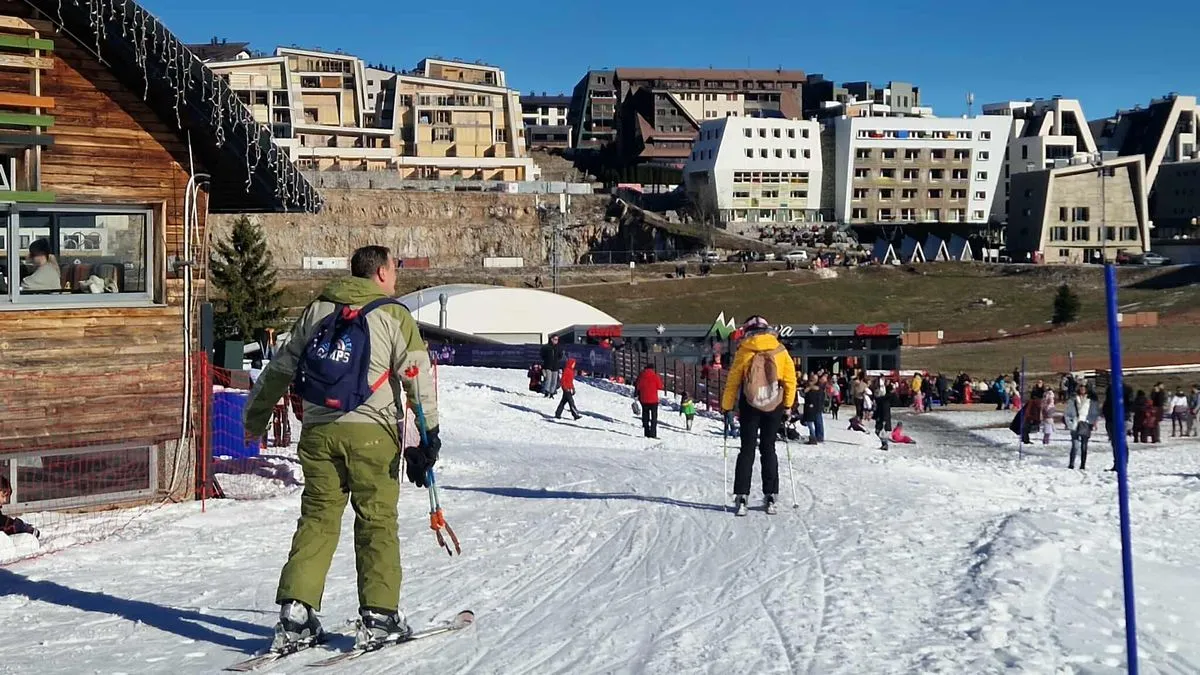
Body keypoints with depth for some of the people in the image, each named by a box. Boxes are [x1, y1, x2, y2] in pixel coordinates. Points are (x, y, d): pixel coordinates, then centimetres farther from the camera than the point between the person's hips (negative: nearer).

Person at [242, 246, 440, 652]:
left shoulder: (317, 310, 14)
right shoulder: (393, 315, 1)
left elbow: (280, 369, 17)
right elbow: (418, 377, -6)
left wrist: (255, 417, 26)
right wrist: (429, 432, -3)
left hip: (319, 431, 4)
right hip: (372, 432, -4)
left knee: (317, 519, 10)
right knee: (377, 521, 4)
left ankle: (295, 612, 5)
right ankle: (379, 616, 5)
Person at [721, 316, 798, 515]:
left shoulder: (744, 350, -3)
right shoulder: (780, 350, 2)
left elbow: (733, 380, -2)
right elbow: (790, 378, 2)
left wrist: (726, 405, 6)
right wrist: (788, 403, 12)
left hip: (749, 405, -1)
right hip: (774, 406, 2)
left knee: (747, 448, 4)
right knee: (768, 448, 11)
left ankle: (742, 496, -3)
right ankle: (770, 496, 9)